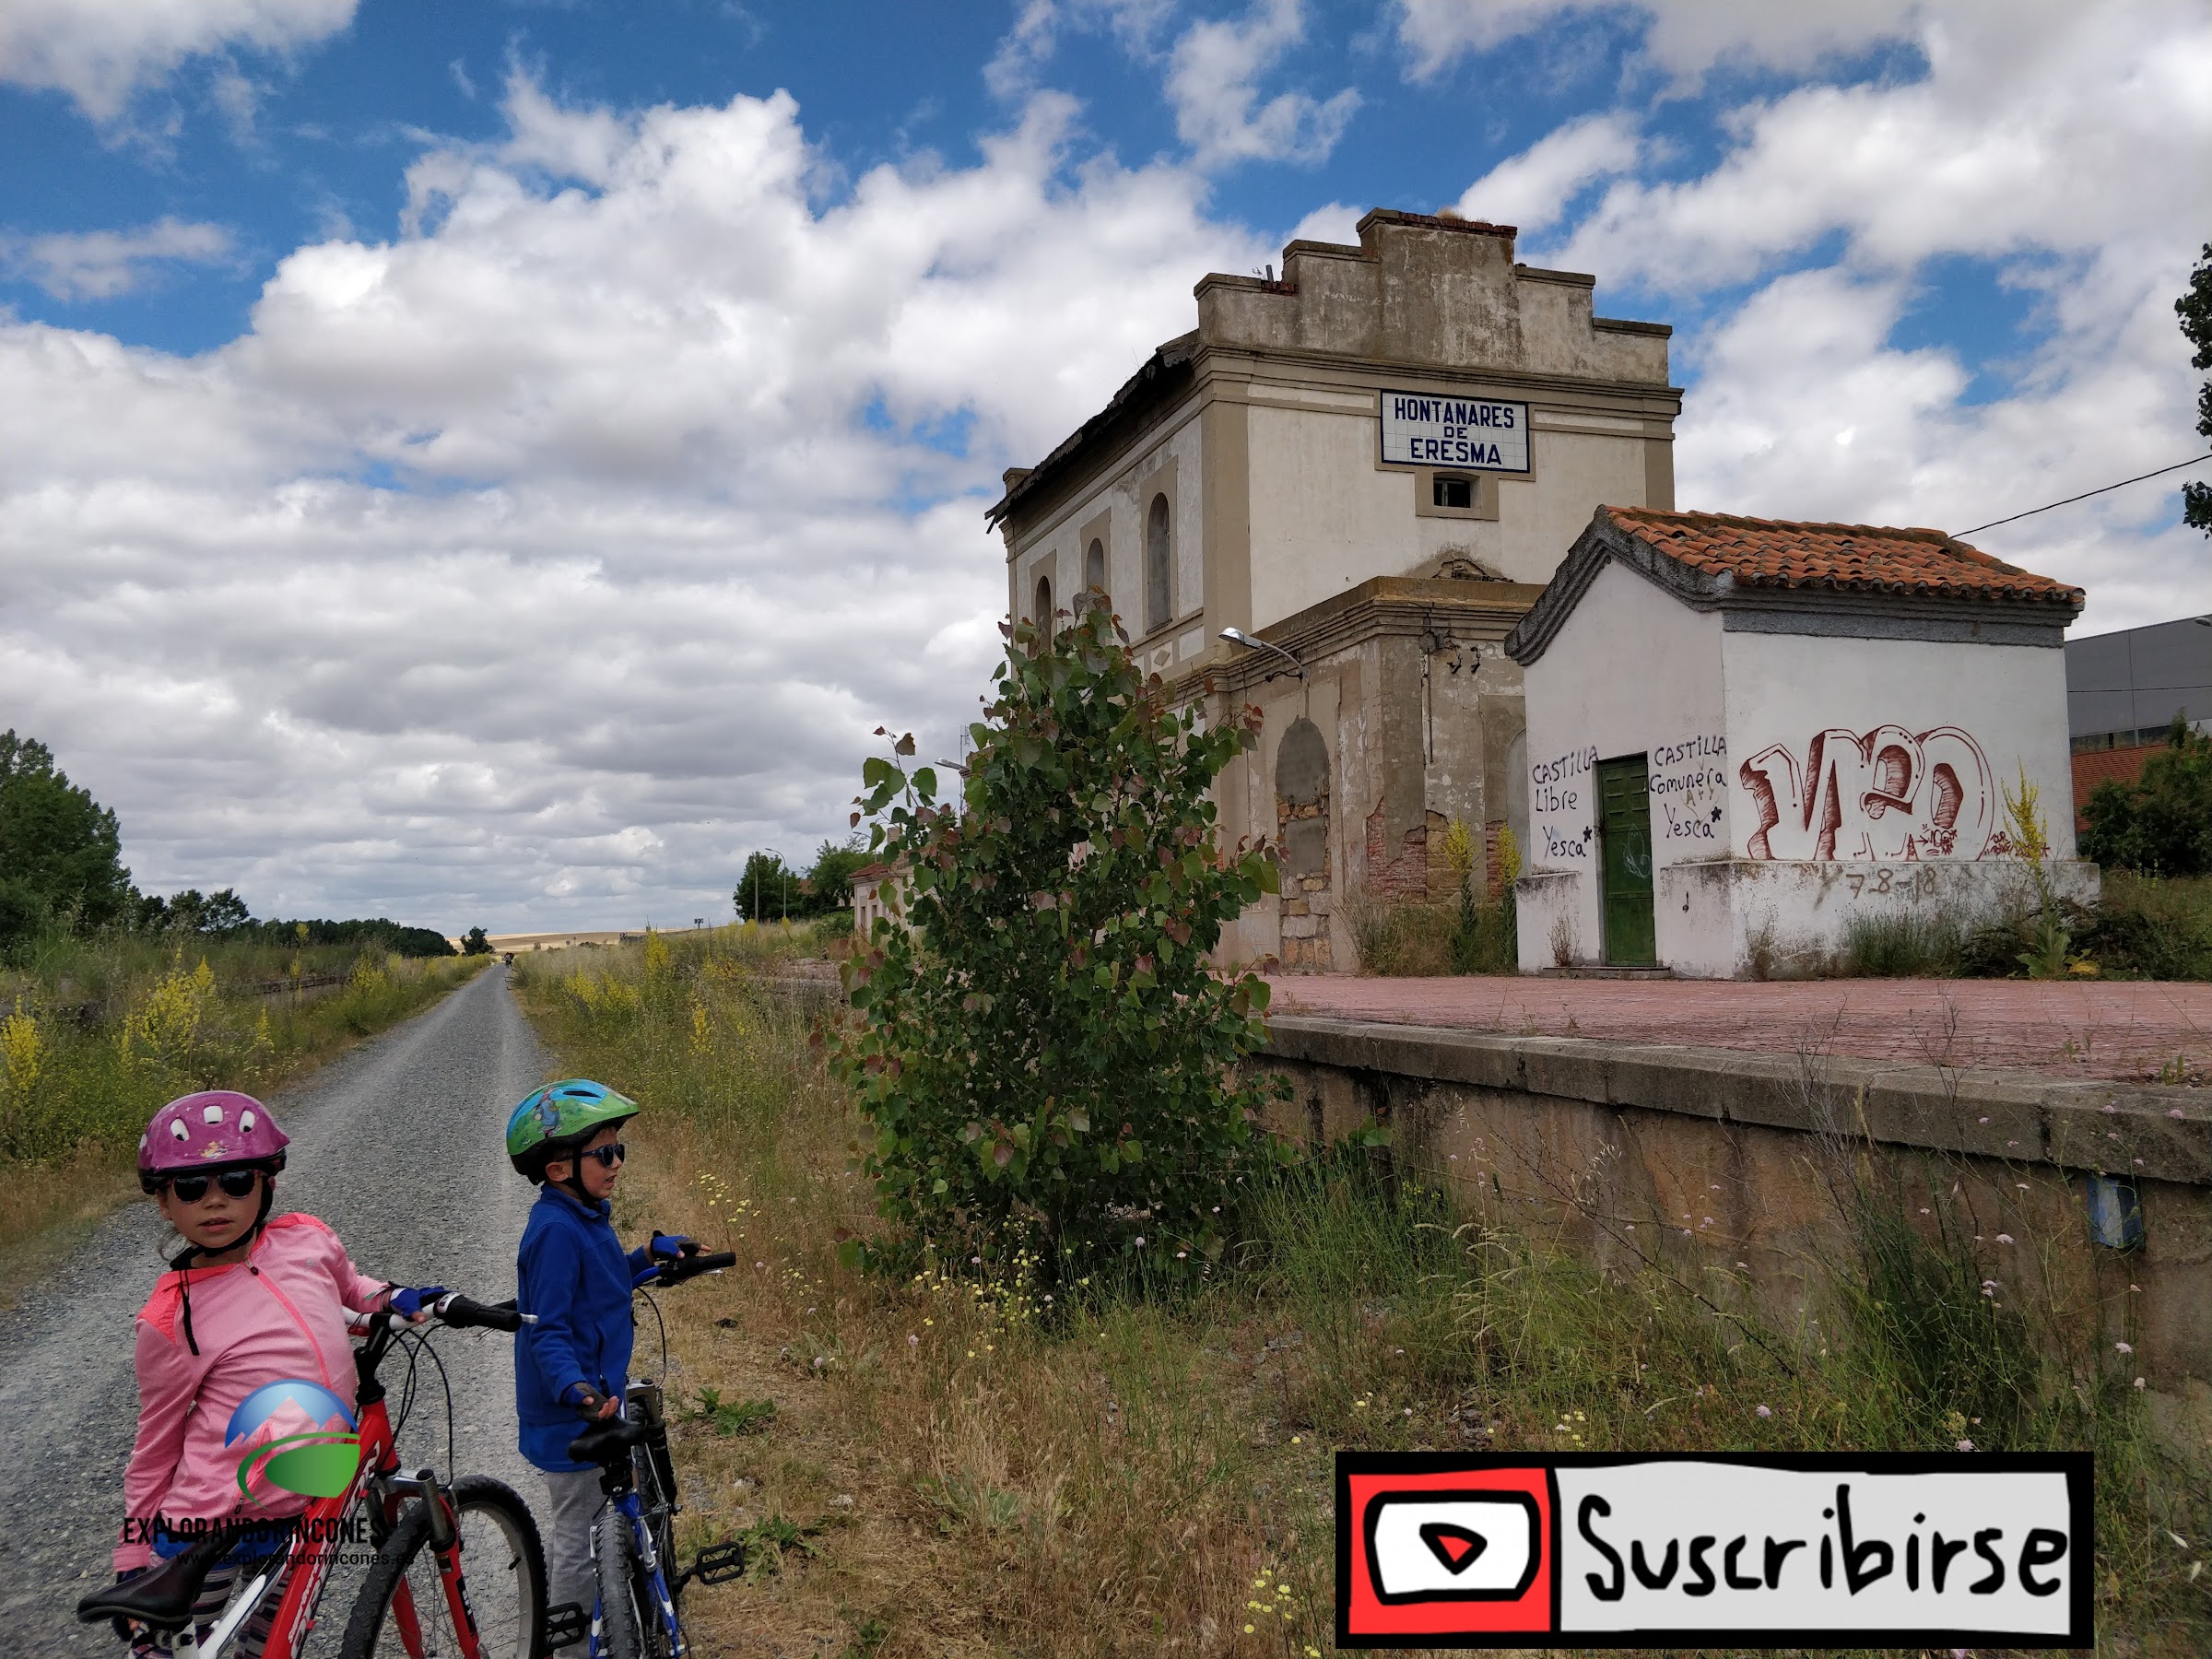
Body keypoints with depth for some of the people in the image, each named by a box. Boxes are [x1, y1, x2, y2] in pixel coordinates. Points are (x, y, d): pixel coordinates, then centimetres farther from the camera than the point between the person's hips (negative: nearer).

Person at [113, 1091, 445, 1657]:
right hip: (211, 1522, -4)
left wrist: (391, 1300, 3)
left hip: (311, 1509, 4)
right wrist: (132, 1564, 3)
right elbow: (154, 1450, -2)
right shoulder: (170, 1318, -13)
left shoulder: (307, 1239, -3)